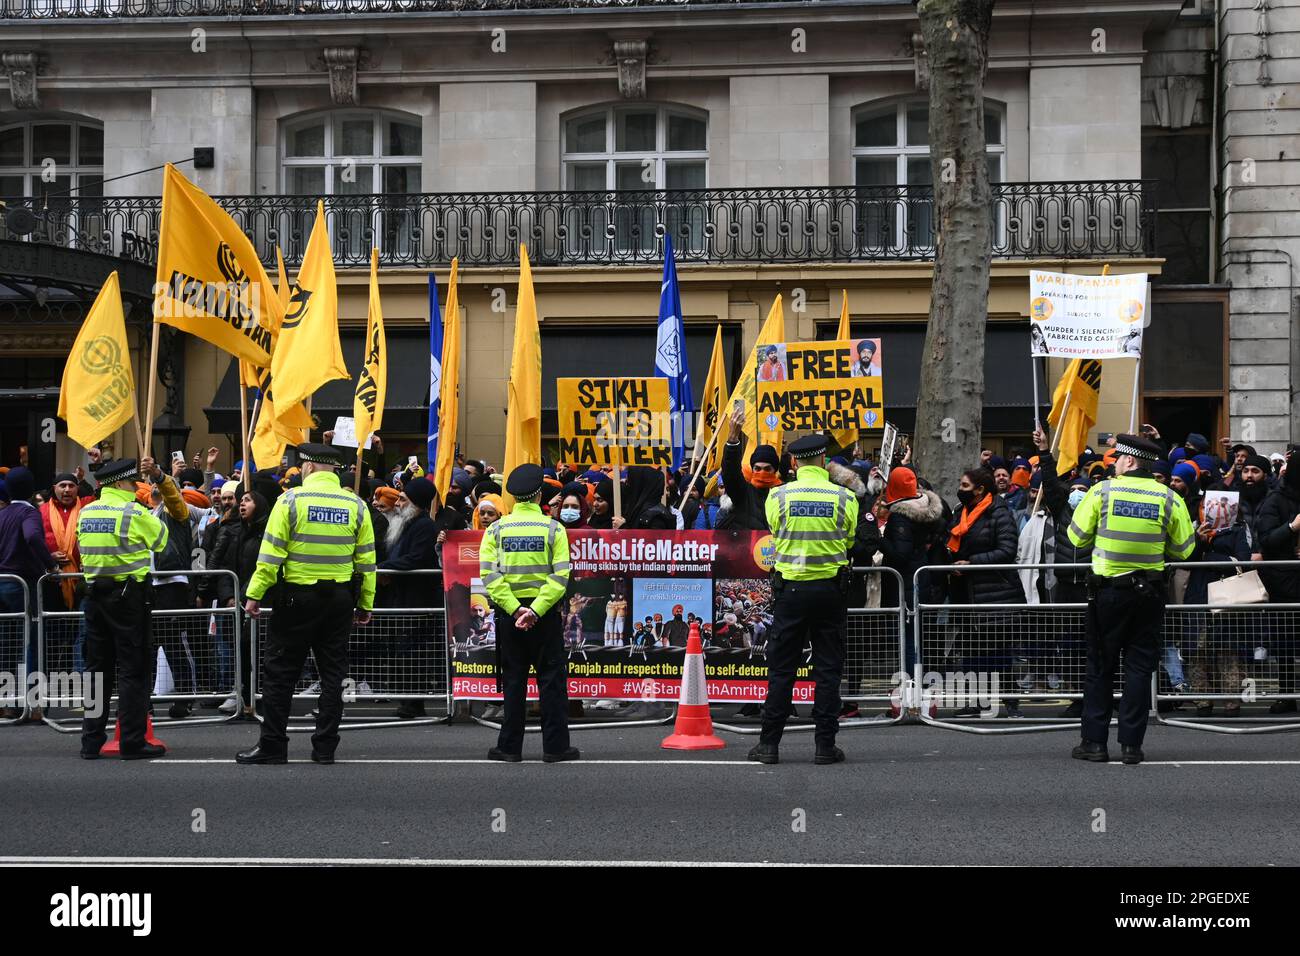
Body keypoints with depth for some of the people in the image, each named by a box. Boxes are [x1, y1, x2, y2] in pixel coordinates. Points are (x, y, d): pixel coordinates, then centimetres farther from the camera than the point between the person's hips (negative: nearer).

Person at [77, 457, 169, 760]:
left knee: (97, 667, 11)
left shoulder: (85, 512, 7)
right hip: (129, 595, -6)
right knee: (133, 669, -2)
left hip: (95, 594, 6)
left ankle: (91, 741, 12)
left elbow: (84, 546, 16)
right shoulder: (135, 512, -10)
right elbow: (161, 539, 2)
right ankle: (132, 742, -3)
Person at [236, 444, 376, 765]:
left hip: (297, 596, -3)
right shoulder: (356, 505, 3)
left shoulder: (291, 500, -7)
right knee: (333, 672, 9)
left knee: (280, 672, 4)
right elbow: (366, 561, 5)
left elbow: (271, 553, -9)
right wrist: (366, 604, 12)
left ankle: (272, 747, 5)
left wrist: (255, 594, -5)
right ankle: (325, 747, 9)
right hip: (340, 599, 3)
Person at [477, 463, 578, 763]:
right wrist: (535, 610, -16)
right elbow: (560, 576, -12)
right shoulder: (553, 529, -2)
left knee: (513, 682, 8)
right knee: (551, 681, 4)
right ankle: (555, 747, 3)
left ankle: (510, 747, 9)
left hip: (509, 613, 1)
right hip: (546, 615, -1)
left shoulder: (496, 530, 1)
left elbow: (490, 575, -9)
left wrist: (515, 610, -13)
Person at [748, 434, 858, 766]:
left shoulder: (778, 497, -4)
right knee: (828, 669, 5)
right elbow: (849, 541, 9)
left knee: (781, 668, 6)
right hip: (831, 588, 0)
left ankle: (769, 744, 7)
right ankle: (825, 745, 5)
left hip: (790, 587, 0)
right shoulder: (844, 498, -3)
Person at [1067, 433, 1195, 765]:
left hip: (1107, 591, -1)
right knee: (1139, 668, 6)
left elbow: (1077, 538, -1)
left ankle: (1094, 741, 6)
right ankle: (1131, 744, 4)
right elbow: (1183, 550, 2)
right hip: (1149, 594, 1)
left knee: (1100, 666, 7)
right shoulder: (1169, 498, -2)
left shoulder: (1101, 491, -7)